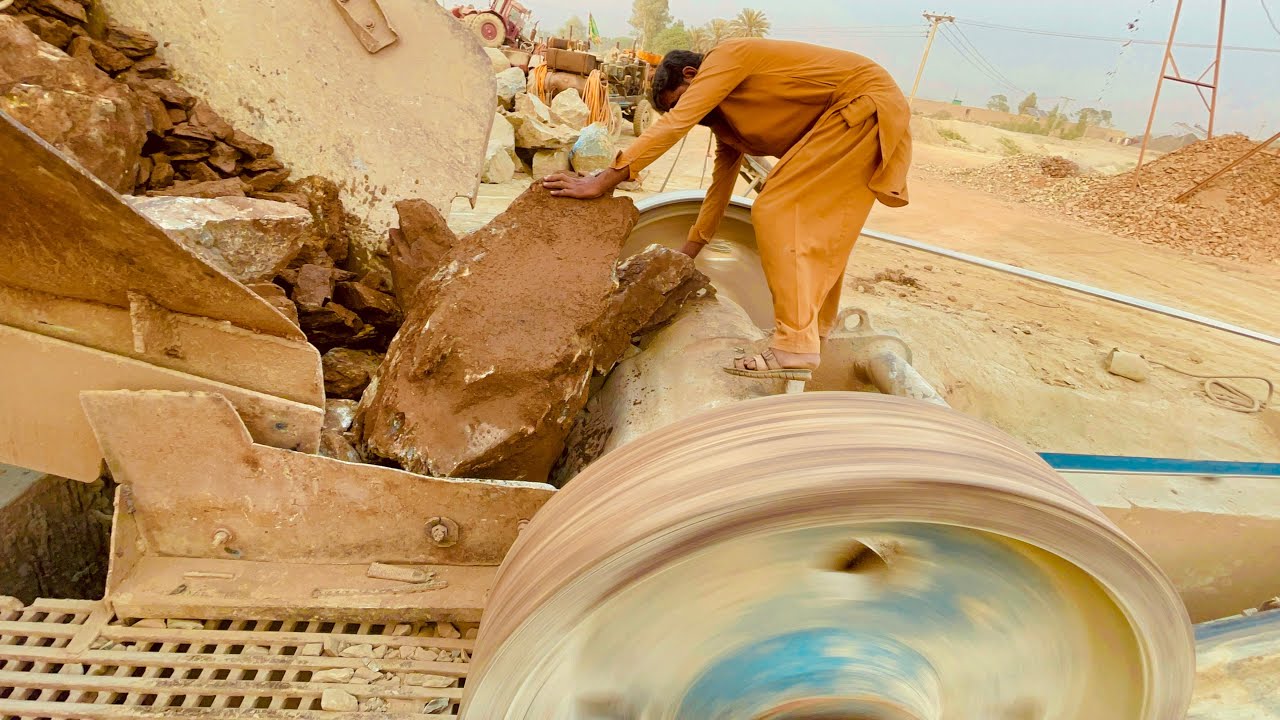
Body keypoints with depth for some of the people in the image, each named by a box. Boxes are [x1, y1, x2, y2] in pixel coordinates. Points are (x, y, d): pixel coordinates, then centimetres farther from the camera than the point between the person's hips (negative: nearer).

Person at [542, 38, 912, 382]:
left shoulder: (724, 58, -11)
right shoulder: (723, 117, 16)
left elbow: (674, 125, -22)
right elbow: (721, 182, 21)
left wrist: (602, 181, -25)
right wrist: (686, 254, 24)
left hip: (869, 103, -10)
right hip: (843, 120, 10)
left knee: (776, 209, -16)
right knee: (815, 225, 18)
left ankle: (796, 346, -19)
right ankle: (817, 329, 31)